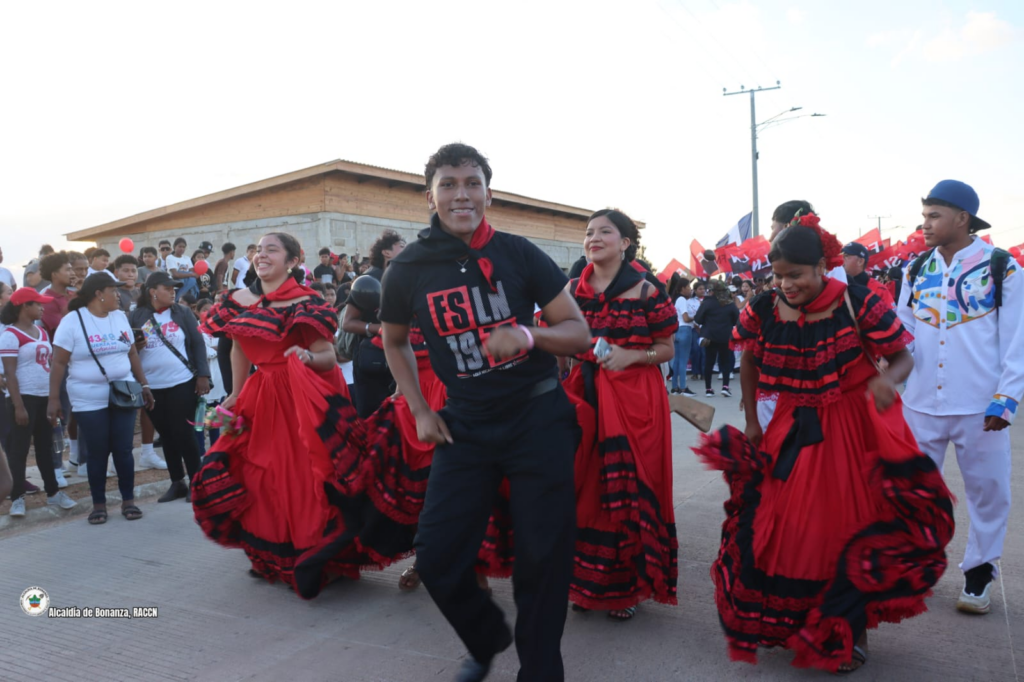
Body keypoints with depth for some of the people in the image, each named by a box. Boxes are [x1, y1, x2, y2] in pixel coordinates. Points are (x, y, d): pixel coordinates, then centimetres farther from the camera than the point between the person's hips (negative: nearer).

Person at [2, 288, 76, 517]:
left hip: (45, 396, 7)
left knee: (46, 446, 13)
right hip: (24, 397, -7)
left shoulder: (42, 332, 11)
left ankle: (53, 492, 21)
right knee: (19, 448, 1)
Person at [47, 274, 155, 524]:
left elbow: (132, 353, 13)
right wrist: (54, 399, -11)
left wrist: (144, 384, 11)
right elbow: (59, 363, -8)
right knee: (97, 454, 4)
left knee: (123, 450, 5)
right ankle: (99, 504, 17)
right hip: (89, 402, -3)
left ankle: (128, 500, 16)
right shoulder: (72, 321, -7)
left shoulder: (120, 317, 8)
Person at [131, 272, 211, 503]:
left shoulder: (182, 313, 1)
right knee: (167, 436, 10)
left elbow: (198, 344, 0)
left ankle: (196, 483, 8)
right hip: (151, 387, 3)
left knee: (184, 434, -2)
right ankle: (177, 483, 20)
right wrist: (134, 347, -13)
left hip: (182, 383, -2)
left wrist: (202, 375, -7)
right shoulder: (137, 316, 5)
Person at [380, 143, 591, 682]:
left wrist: (528, 335, -24)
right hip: (464, 427, 2)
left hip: (539, 418, -1)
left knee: (543, 556, 5)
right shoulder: (408, 269, -3)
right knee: (436, 557, 3)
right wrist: (420, 411, 6)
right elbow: (394, 342, 15)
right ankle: (486, 639, 34)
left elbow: (580, 334, -4)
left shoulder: (519, 254, -8)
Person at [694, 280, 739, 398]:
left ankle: (708, 389, 9)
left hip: (710, 336, -1)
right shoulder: (730, 304, -2)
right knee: (726, 361, 12)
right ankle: (725, 386, 2)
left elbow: (698, 319, -11)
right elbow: (737, 319, 3)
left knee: (709, 361, 7)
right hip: (726, 337, 1)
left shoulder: (707, 302, -11)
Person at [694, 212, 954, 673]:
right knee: (784, 528, 7)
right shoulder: (763, 311, -10)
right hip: (793, 432, 3)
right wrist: (751, 424, 8)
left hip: (852, 431, -2)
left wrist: (888, 380, -32)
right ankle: (790, 621, 32)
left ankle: (851, 631, 28)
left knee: (852, 530, 4)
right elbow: (749, 364, 7)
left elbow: (904, 357, -8)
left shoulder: (858, 305, -18)